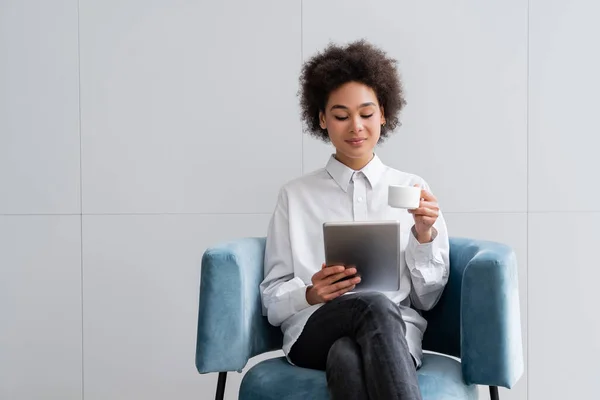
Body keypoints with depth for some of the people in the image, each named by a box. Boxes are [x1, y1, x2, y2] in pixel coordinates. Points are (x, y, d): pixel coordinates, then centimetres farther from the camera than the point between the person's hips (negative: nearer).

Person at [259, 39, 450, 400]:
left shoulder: (413, 190, 15)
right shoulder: (295, 196, 14)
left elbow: (427, 297, 12)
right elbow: (272, 301, 10)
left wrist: (424, 235, -5)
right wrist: (311, 294, -12)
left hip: (397, 332, 0)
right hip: (314, 328, 1)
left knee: (347, 357, -39)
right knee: (377, 307, -37)